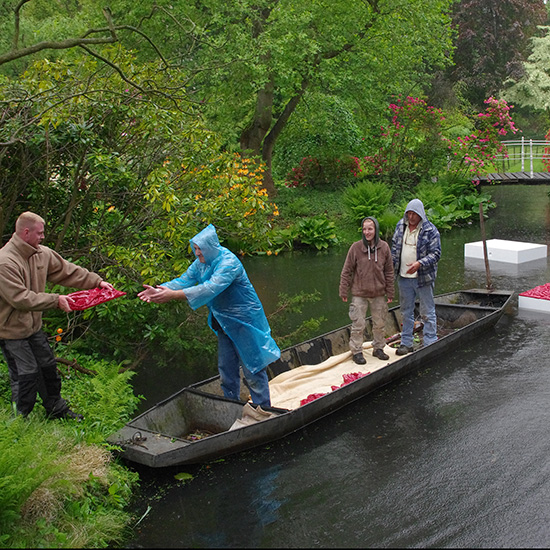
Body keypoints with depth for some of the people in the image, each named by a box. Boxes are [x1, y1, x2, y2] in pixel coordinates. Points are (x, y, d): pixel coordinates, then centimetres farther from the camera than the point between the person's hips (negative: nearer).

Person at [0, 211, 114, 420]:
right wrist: (56, 300, -27)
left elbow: (67, 271, 9)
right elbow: (20, 298, -29)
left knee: (48, 367, 18)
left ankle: (57, 409, 35)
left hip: (33, 325, 8)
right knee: (26, 375, -3)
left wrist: (97, 281, 1)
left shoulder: (42, 254, 0)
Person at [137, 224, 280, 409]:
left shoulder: (229, 262, -26)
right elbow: (183, 280, 0)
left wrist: (173, 295, -41)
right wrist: (159, 290, -18)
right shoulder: (201, 263, 2)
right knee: (226, 369, 16)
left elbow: (210, 288, -37)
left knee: (252, 370, 0)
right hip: (224, 323, 8)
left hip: (244, 322, -8)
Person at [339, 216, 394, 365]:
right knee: (358, 324, 2)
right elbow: (347, 271, -4)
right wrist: (343, 291, -4)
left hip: (378, 294, 3)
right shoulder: (356, 247, -10)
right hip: (359, 293, -3)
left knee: (380, 323, 14)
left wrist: (390, 292, 5)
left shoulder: (384, 247, -3)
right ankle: (356, 351, 15)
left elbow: (389, 271, 5)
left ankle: (378, 348, 32)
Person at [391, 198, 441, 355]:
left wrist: (419, 263, -25)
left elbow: (435, 253, -11)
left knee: (427, 312, 3)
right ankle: (406, 343, 26)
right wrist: (392, 267, 9)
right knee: (406, 311, 15)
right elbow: (395, 247, 16)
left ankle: (430, 344, 11)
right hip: (404, 277, 5)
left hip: (423, 278, -5)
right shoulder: (400, 226, 6)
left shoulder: (430, 230, -10)